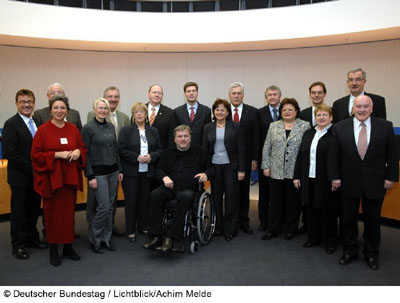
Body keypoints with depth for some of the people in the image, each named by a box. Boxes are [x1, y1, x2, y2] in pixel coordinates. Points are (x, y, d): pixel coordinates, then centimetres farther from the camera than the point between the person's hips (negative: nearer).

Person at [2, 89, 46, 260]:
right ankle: (17, 246, 20)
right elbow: (10, 153, -18)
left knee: (34, 209, 16)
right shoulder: (11, 124, -11)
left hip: (36, 176, 6)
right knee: (18, 212, 7)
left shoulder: (37, 122, 9)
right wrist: (31, 169, -17)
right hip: (20, 177, -6)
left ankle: (31, 238, 33)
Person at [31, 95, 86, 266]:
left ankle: (68, 247, 22)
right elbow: (35, 154, -6)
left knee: (69, 212, 7)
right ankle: (53, 249, 19)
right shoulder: (43, 130, -3)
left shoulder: (73, 129, 7)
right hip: (51, 178, -3)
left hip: (70, 177, 3)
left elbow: (83, 148, 14)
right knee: (52, 213, 4)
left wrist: (78, 152, -9)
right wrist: (57, 154, -18)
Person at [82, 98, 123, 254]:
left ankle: (106, 239, 22)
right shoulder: (88, 128, -7)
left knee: (109, 207, 9)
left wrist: (119, 170, 12)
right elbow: (85, 154, -9)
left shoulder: (111, 127, 10)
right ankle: (94, 240, 14)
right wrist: (90, 176, -13)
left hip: (113, 171, 6)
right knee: (104, 207, -5)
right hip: (98, 172, -6)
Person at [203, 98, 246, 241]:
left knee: (231, 196, 3)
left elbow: (241, 149, -2)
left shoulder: (235, 127, -1)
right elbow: (205, 149, 7)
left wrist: (241, 169, -7)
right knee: (216, 197, 8)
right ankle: (218, 227, 23)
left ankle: (230, 229, 15)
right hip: (214, 166, 2)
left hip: (230, 166, -2)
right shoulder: (208, 128, 6)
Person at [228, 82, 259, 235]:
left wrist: (255, 158, -3)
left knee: (244, 190, 9)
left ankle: (244, 221, 22)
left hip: (245, 157, 0)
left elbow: (255, 136, 1)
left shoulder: (252, 112, 2)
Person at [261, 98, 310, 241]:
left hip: (295, 172, -2)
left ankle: (290, 229, 24)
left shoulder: (305, 126, 1)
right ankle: (272, 229, 20)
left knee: (293, 202, 9)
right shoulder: (273, 126, 8)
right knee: (275, 202, 8)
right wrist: (266, 166, 2)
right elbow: (266, 147, 8)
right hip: (276, 172, 2)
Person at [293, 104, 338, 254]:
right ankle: (314, 237, 30)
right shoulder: (308, 134, 12)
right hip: (309, 180, 5)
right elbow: (300, 156, 13)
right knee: (312, 209, 14)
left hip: (326, 180, -5)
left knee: (328, 211, 6)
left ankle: (330, 241, 23)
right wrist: (297, 176, 10)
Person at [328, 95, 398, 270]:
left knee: (373, 221, 13)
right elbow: (333, 156, 0)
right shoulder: (340, 128, -2)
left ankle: (371, 254, 32)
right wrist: (334, 177, -5)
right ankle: (350, 251, 29)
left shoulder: (385, 127, -2)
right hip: (348, 183, 0)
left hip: (375, 183, 0)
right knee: (348, 219, 11)